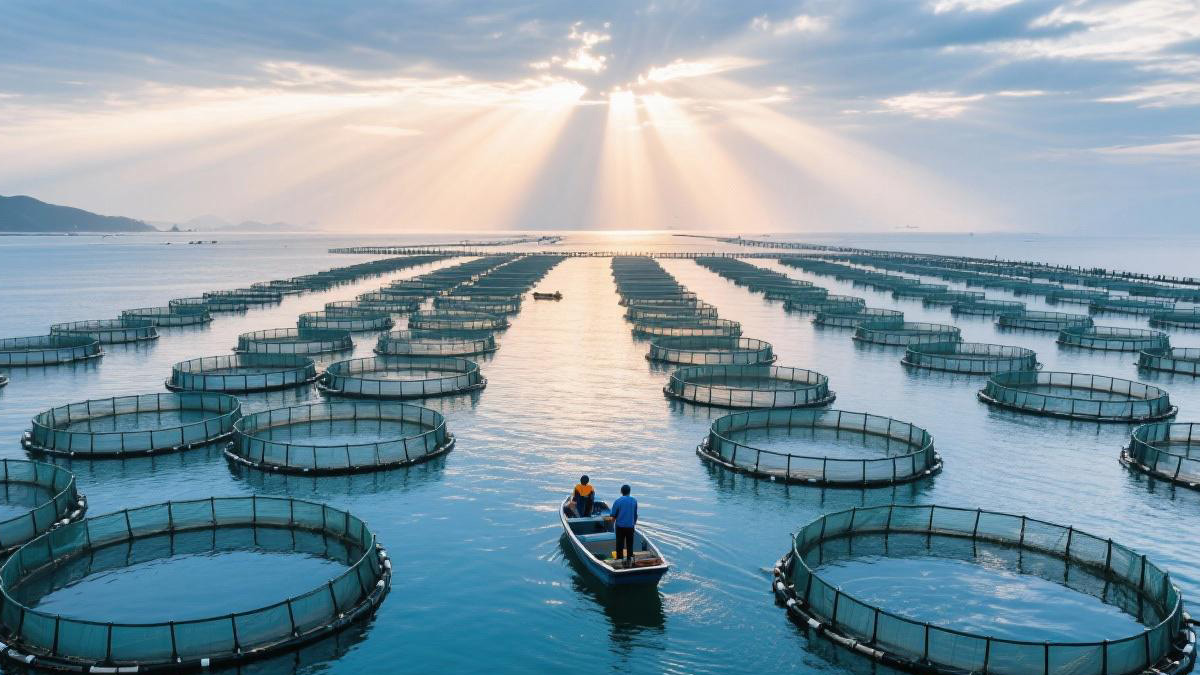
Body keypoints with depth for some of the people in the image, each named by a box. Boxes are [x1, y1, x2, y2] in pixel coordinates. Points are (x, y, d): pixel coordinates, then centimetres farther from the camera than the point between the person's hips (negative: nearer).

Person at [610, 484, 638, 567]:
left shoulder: (617, 501, -8)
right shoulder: (634, 501, 0)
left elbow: (614, 516, -5)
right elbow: (635, 514, 7)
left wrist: (613, 523, 11)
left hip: (620, 526, -2)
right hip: (630, 526, 2)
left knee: (620, 544, 6)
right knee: (630, 544, 10)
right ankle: (629, 560, 12)